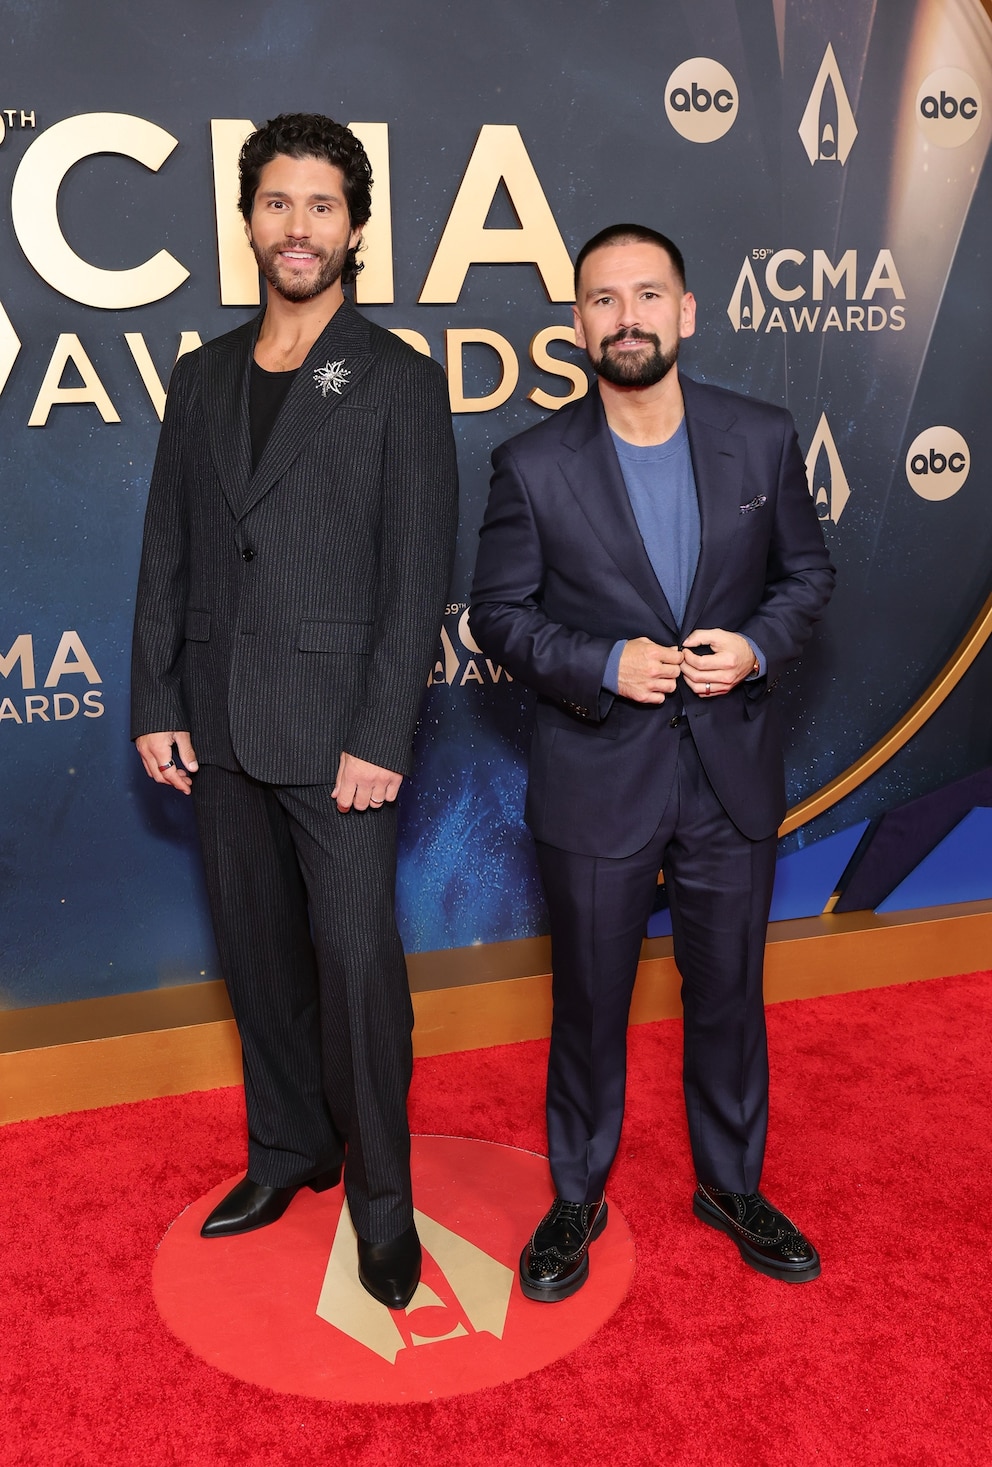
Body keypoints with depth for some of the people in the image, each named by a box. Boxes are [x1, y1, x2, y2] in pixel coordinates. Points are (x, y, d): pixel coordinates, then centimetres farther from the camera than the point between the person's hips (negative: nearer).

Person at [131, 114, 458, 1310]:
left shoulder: (398, 382, -2)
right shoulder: (201, 379, 12)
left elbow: (419, 574, -7)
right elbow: (167, 553, 11)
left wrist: (380, 739, -14)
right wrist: (156, 705, 4)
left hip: (335, 731, -5)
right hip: (218, 730, 5)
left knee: (357, 961, -2)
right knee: (257, 953, 15)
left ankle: (380, 1197, 18)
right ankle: (288, 1152, 34)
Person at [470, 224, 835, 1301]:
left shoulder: (763, 439, -1)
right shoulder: (532, 466, -7)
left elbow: (806, 573, 7)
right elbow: (499, 613, -2)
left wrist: (755, 646, -13)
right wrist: (603, 667, -18)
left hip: (732, 776, 2)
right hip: (595, 781, -2)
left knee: (728, 993, 16)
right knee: (589, 1003, 13)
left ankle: (731, 1184, 40)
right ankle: (576, 1197, 35)